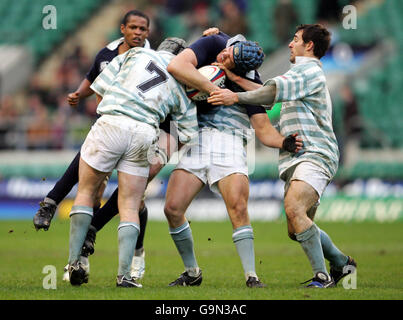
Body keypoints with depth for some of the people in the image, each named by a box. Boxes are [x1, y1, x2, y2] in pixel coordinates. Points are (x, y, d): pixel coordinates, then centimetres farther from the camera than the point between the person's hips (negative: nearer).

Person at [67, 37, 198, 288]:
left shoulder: (136, 54, 17)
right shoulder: (181, 86, 19)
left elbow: (101, 87, 13)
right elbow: (189, 133, 17)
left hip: (111, 124, -1)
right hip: (145, 134, 1)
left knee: (86, 192, 15)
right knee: (130, 208, 9)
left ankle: (75, 260, 6)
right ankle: (124, 274, -4)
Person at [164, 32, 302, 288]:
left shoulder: (251, 82, -6)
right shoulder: (214, 44, -4)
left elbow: (263, 129, -4)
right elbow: (176, 66, -19)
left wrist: (284, 142, -24)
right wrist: (215, 90, -21)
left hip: (229, 141, -2)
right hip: (195, 139, 2)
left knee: (238, 208, -20)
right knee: (173, 208, -7)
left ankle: (251, 277, -13)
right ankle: (192, 272, 11)